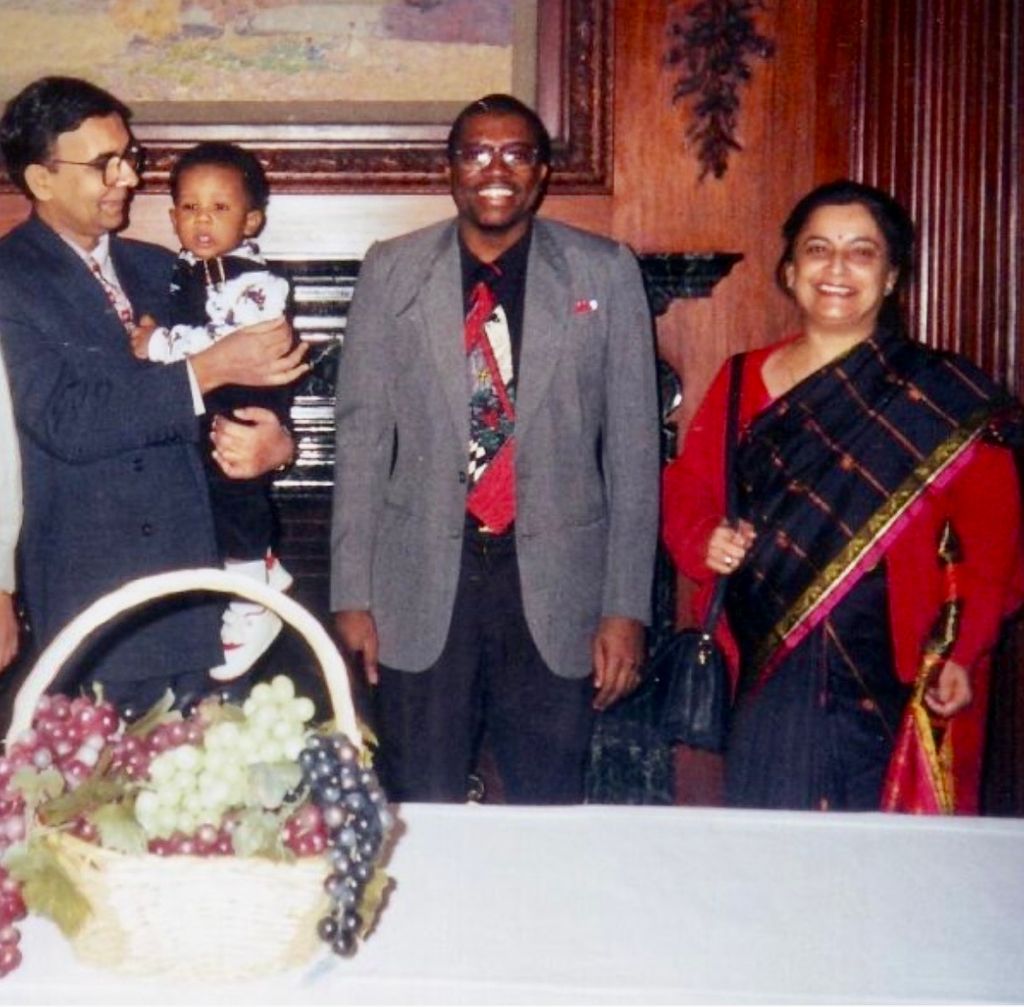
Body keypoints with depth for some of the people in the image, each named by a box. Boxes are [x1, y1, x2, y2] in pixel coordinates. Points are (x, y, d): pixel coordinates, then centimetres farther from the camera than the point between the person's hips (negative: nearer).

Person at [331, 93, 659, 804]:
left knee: (550, 817, 8)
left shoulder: (606, 273, 2)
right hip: (423, 586, 1)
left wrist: (627, 606, -2)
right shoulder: (391, 271, 5)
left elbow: (632, 446, 1)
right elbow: (362, 434, 5)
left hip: (557, 590, 0)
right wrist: (352, 592, 1)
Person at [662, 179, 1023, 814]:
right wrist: (706, 542, -7)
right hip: (768, 677, 3)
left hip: (891, 681, -2)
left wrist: (963, 654, -14)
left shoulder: (939, 398, 0)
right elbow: (688, 489, 14)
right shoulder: (743, 381, 10)